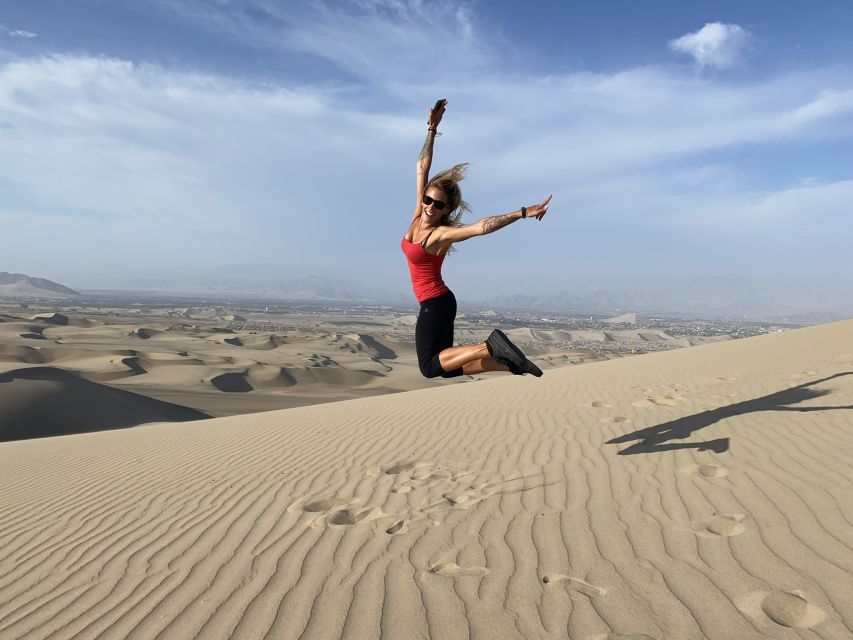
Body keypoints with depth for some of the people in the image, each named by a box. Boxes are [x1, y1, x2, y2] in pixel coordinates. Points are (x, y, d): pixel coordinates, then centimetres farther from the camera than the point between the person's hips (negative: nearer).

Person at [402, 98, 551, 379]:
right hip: (436, 302, 8)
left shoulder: (442, 234, -18)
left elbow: (482, 226, -29)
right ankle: (509, 362, 11)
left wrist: (523, 213, -36)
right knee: (445, 367, 11)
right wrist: (432, 129, 0)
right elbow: (422, 168, 1)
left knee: (430, 366, -9)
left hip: (436, 303, -8)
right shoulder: (418, 216, 0)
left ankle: (491, 346, -12)